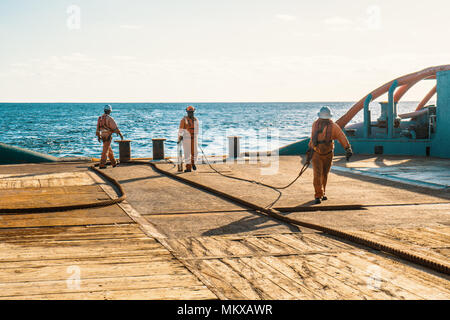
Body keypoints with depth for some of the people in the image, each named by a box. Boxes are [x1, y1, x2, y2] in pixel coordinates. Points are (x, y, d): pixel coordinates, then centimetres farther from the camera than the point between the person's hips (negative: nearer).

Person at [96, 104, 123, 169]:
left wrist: (98, 137, 23)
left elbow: (98, 128, 15)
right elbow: (115, 127, -15)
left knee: (109, 150, 17)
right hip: (108, 136, -8)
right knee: (105, 151, -7)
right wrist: (120, 134, -6)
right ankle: (102, 165, -9)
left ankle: (114, 163, 25)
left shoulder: (100, 118, 9)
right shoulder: (109, 118, -16)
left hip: (103, 136, 8)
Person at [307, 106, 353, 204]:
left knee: (324, 175, 14)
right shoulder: (315, 124, -3)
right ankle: (318, 197, -13)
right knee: (317, 175, -13)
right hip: (316, 153, -1)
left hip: (328, 154, 1)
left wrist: (348, 149, -26)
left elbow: (342, 138, -16)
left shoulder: (333, 126, -10)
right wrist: (310, 149, 19)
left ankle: (322, 193, 31)